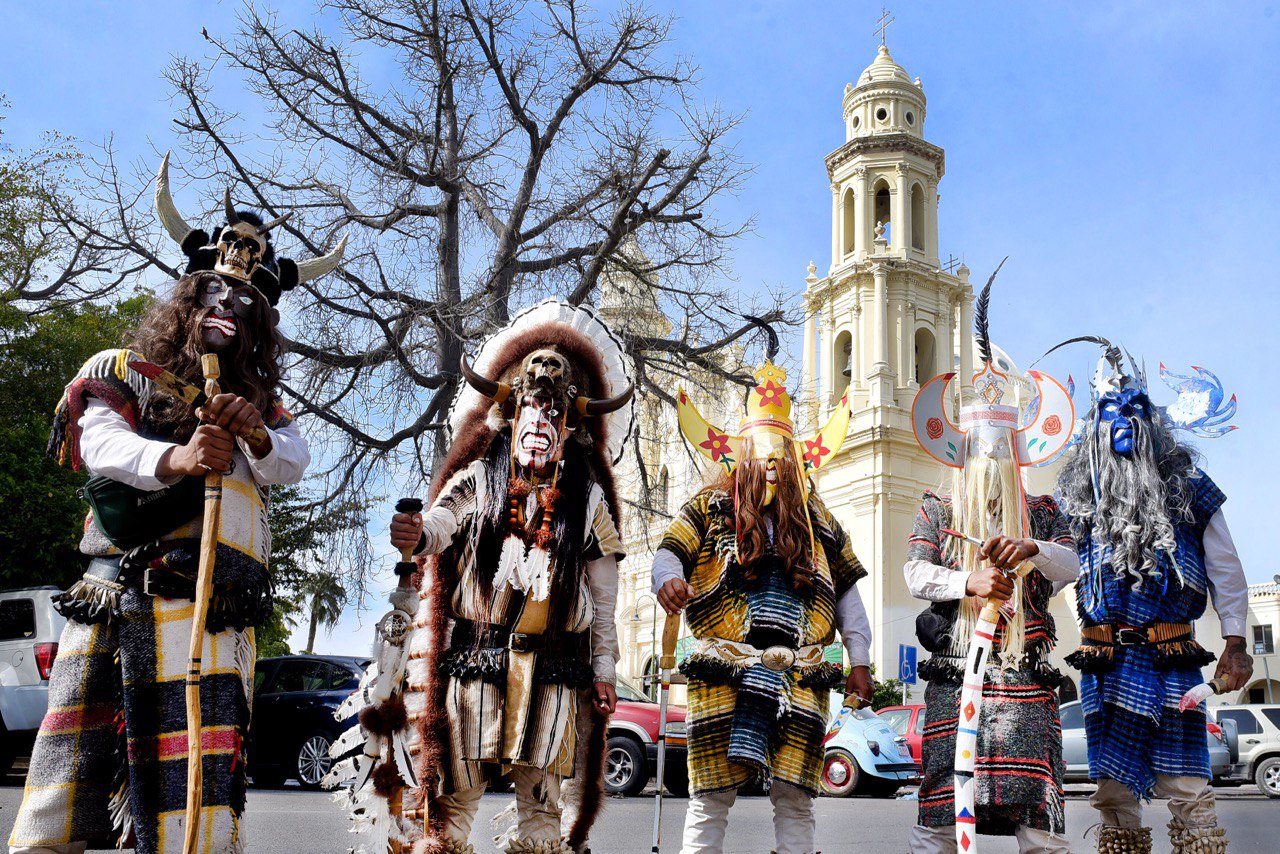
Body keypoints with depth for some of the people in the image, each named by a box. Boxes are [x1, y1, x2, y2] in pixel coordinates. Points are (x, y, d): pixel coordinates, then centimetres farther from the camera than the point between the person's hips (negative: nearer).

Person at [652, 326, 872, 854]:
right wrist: (668, 580, -25)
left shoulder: (818, 522, 17)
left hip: (799, 677, 2)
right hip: (723, 672, -2)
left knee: (794, 797, 1)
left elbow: (847, 590, 19)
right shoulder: (710, 508, 10)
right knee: (710, 796, -2)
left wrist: (860, 660, 12)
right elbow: (669, 552, 0)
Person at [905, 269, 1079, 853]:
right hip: (956, 673, -1)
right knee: (941, 806, -6)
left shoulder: (1041, 514, 16)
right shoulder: (937, 512, 13)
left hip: (1025, 677, 1)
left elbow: (1071, 567, 0)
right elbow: (915, 575, 1)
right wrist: (968, 582, -17)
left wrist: (1033, 550, -21)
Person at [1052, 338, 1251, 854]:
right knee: (1113, 791, 6)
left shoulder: (1186, 487, 6)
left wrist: (1235, 642, 0)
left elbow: (1225, 570, 7)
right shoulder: (1080, 493, 10)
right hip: (1104, 661, 2)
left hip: (1169, 658, -2)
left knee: (1187, 790, -6)